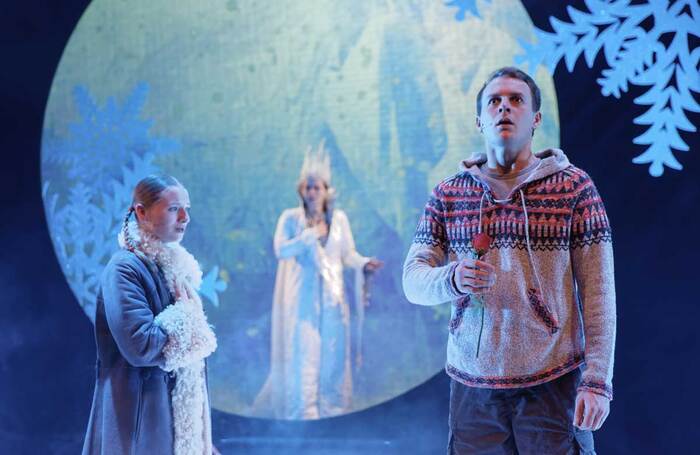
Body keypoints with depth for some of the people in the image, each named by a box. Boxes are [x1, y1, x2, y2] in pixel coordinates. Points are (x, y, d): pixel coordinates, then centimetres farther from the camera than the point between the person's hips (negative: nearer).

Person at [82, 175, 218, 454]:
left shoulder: (173, 263, 9)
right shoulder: (125, 269, -15)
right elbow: (141, 346, -25)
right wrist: (184, 316, -11)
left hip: (180, 408, 8)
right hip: (143, 416, -8)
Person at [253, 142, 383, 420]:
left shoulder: (339, 218, 4)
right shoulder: (291, 217, -3)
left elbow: (348, 253, 4)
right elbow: (280, 249, -14)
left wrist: (364, 264, -14)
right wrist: (310, 235, -18)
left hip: (331, 294, 3)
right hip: (302, 294, -3)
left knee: (332, 349, 5)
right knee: (301, 350, -3)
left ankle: (330, 406, 14)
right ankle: (302, 410, 2)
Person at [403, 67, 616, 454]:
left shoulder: (574, 186, -1)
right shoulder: (448, 193, 7)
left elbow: (598, 290, -4)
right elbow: (413, 280, 3)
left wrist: (597, 380, -11)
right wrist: (452, 279, -19)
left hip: (553, 383, -2)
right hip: (472, 386, 2)